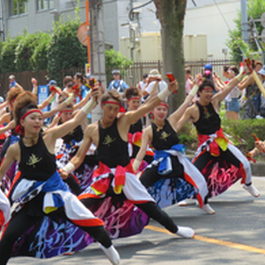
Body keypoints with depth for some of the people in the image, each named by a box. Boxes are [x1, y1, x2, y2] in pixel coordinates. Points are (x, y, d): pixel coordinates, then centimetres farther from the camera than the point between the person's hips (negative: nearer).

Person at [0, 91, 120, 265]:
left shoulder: (49, 137, -11)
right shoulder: (15, 149, -8)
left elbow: (76, 121, -18)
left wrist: (93, 100, -26)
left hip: (55, 192, 0)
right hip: (31, 197, 1)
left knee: (91, 223, -1)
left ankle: (109, 248, 24)